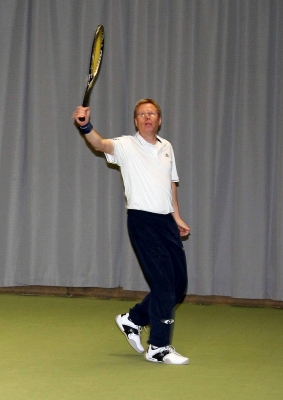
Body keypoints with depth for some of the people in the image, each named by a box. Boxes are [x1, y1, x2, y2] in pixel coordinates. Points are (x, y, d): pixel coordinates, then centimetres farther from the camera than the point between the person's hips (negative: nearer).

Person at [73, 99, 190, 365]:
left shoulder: (167, 147, 15)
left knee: (179, 283, 8)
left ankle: (133, 320, 27)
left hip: (166, 220, 7)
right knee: (163, 282, -10)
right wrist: (85, 126, -44)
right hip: (142, 220, -6)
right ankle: (158, 348, 0)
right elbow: (101, 144, -24)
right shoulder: (126, 146, -4)